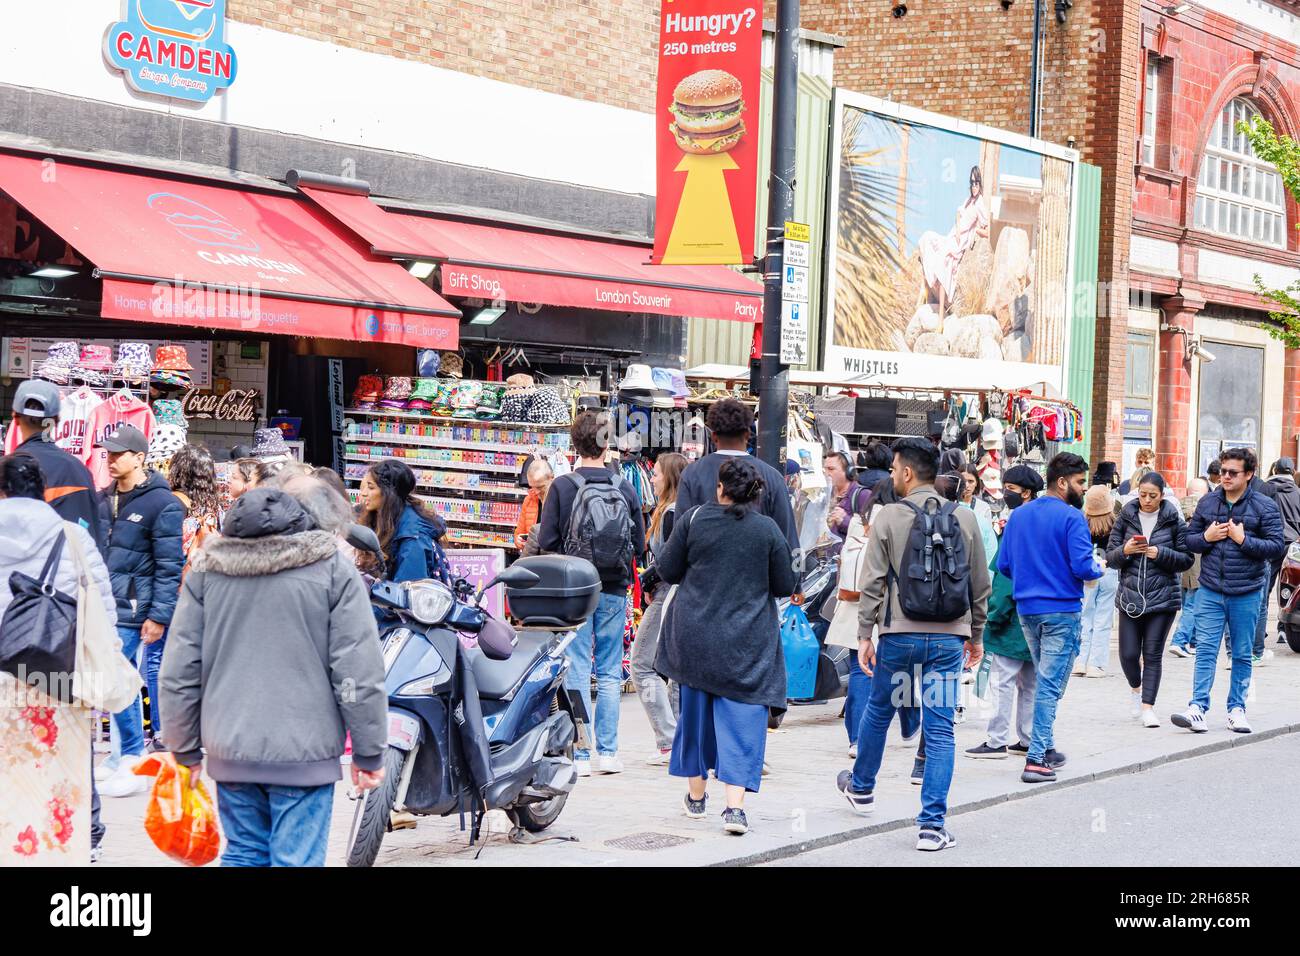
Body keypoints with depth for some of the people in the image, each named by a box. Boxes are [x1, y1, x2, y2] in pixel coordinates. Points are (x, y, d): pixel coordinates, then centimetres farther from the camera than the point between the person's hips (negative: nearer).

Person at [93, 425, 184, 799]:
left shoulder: (162, 504, -9)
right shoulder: (104, 499, 14)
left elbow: (169, 566, -12)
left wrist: (159, 615, -15)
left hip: (130, 610, -7)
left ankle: (133, 763, -2)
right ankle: (122, 756, 20)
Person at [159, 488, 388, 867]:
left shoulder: (205, 572, 6)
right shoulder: (333, 569, -2)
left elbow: (179, 672, 6)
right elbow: (359, 674, -6)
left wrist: (185, 751, 16)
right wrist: (369, 753, 2)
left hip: (229, 750, 3)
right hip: (305, 751, -3)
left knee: (243, 853, 16)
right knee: (297, 860, 0)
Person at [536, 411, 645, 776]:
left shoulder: (562, 486, -9)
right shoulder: (625, 488, -2)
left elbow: (546, 541, -10)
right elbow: (640, 545, 2)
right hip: (614, 591, 2)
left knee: (577, 672, 1)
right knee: (610, 673, 10)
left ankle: (580, 755, 0)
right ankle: (608, 752, 11)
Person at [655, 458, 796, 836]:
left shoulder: (693, 519, -4)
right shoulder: (768, 529, -5)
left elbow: (668, 570, 2)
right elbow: (785, 586, 0)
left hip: (695, 633, 2)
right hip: (748, 640, -2)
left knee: (695, 709, 16)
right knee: (742, 718, -1)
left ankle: (696, 795, 29)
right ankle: (734, 805, -13)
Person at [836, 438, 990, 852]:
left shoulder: (888, 518, -5)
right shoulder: (965, 519, 3)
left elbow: (873, 583, -6)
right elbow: (981, 584, 8)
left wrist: (865, 635, 0)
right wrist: (976, 635, 18)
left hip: (899, 634, -1)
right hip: (949, 638, 1)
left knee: (878, 710, 21)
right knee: (939, 729, 2)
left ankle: (861, 787, 43)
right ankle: (932, 825, -2)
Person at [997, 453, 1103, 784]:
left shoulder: (1019, 515, 7)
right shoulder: (1071, 517, -13)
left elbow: (1003, 564, 7)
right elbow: (1083, 567, -20)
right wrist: (1098, 568, 2)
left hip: (1026, 608, 6)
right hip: (1061, 610, -6)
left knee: (1045, 679, 21)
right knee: (1050, 684, -3)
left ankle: (1046, 748, 27)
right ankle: (1037, 758, -6)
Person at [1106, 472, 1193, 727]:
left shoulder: (1174, 520, 0)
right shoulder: (1126, 518, 4)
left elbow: (1187, 559, 1)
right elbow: (1110, 558, 6)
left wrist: (1161, 554, -15)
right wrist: (1124, 551, -15)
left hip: (1162, 597, -1)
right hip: (1130, 596, 2)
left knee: (1153, 654, -2)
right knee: (1128, 654, 1)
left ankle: (1147, 707, 4)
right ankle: (1136, 688, 31)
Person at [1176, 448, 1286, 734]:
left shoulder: (1264, 506, -3)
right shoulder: (1207, 503, 6)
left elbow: (1278, 547, -7)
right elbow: (1188, 539, 12)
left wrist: (1243, 540, -17)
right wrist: (1207, 537, -9)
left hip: (1246, 593, -1)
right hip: (1211, 590, 2)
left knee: (1242, 654, 9)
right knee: (1205, 650, -6)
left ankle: (1236, 709, 18)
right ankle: (1198, 709, -10)